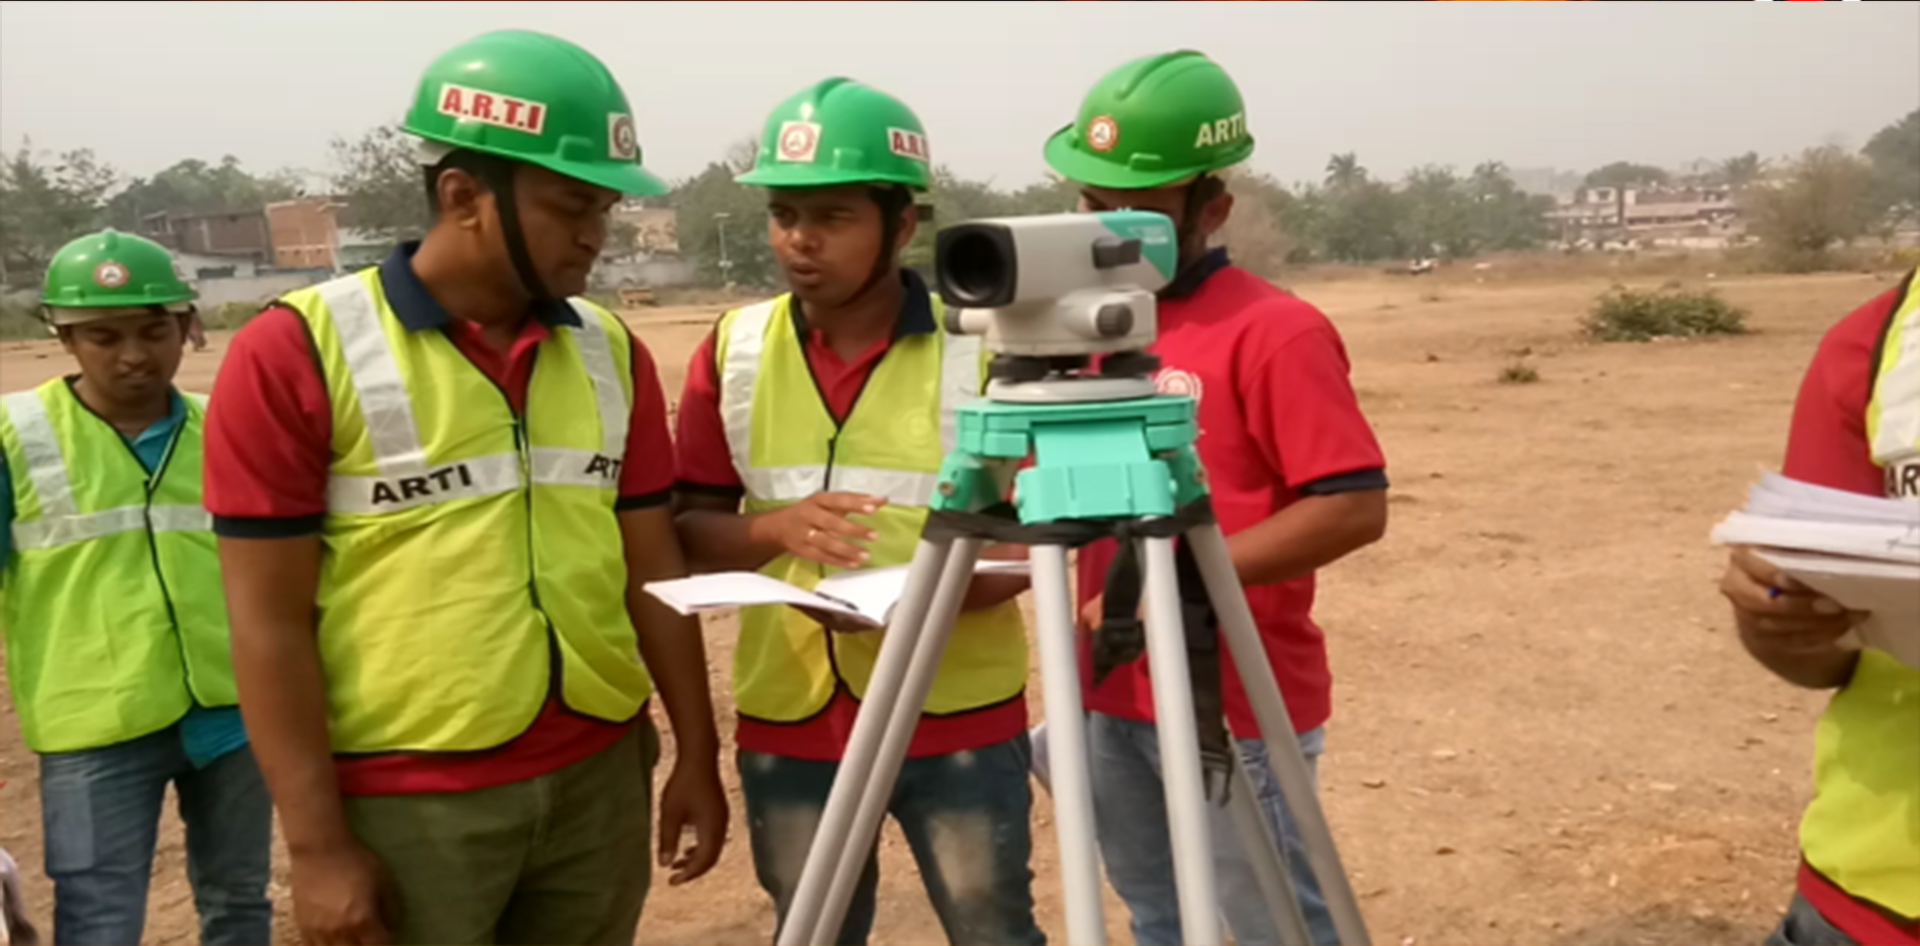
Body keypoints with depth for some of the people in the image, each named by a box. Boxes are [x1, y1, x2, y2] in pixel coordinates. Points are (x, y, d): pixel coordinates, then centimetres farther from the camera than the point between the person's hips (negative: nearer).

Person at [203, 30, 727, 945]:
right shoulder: (297, 352, -9)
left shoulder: (612, 353, 5)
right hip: (406, 799, -4)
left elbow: (651, 569, 8)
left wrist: (697, 754, 8)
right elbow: (269, 619, -9)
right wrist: (317, 843, -10)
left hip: (599, 776, 4)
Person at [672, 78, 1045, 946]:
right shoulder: (733, 350, 1)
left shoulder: (985, 345, -8)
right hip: (788, 722, 3)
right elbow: (690, 527, 3)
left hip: (961, 720, -2)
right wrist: (777, 526, -19)